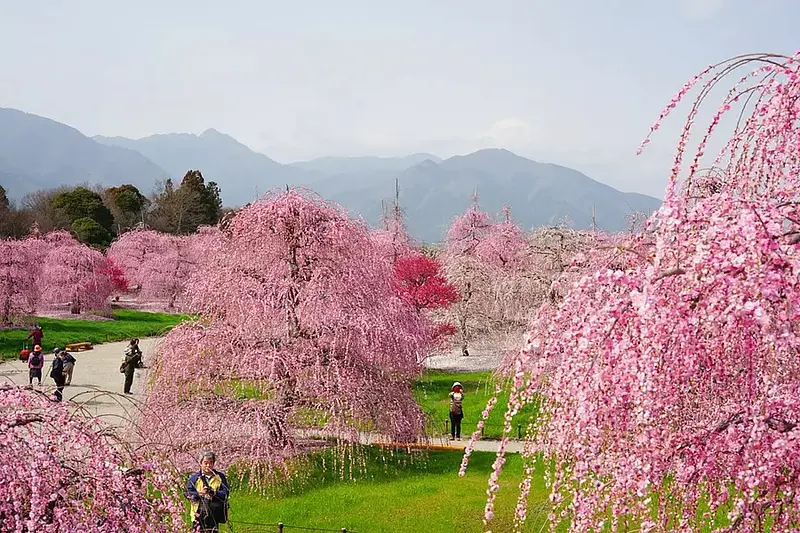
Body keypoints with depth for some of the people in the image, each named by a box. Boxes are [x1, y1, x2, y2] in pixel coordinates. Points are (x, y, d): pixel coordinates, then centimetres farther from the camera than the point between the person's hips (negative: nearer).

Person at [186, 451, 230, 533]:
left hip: (214, 514, 1)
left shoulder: (220, 477, 7)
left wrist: (214, 493, -18)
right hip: (199, 513, -1)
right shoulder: (194, 477, 4)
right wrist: (199, 494, -19)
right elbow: (188, 493, 1)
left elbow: (225, 493, 2)